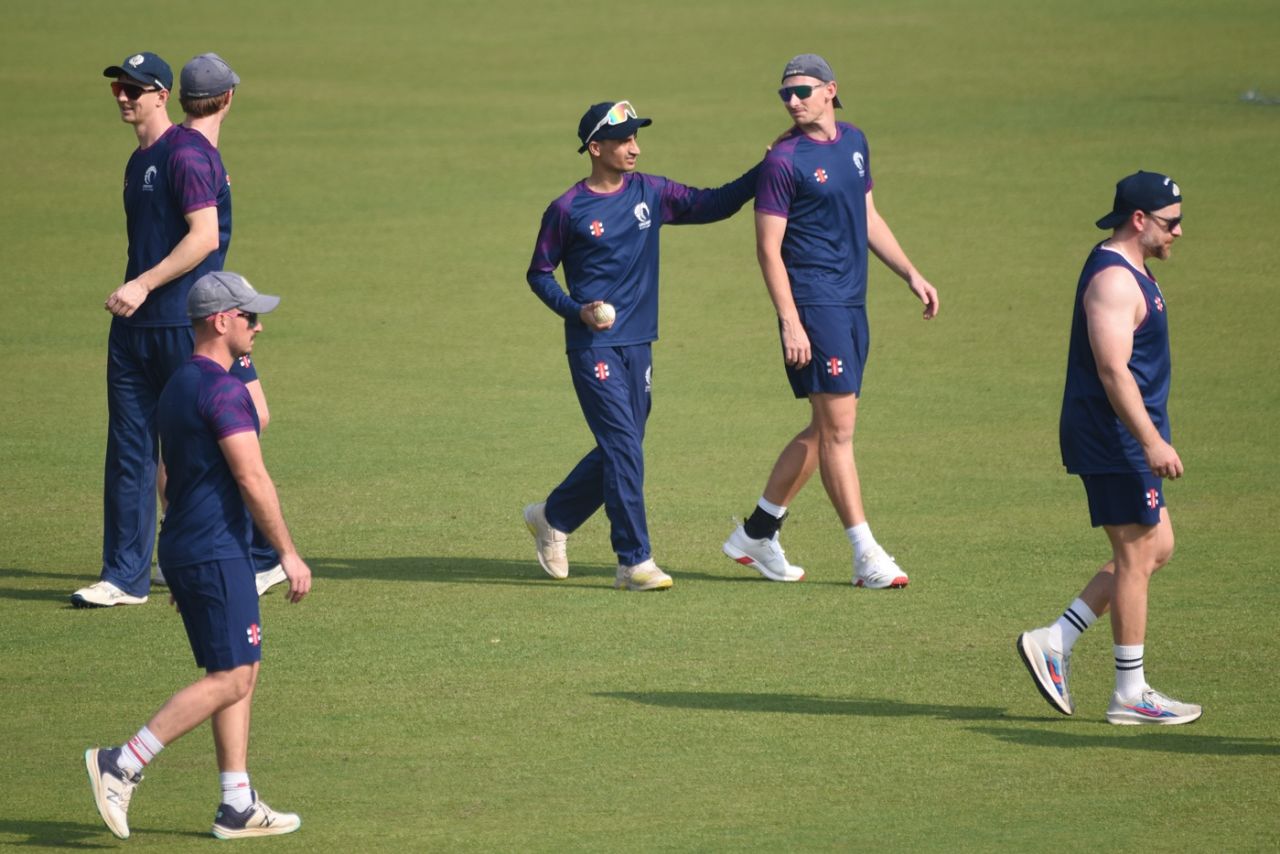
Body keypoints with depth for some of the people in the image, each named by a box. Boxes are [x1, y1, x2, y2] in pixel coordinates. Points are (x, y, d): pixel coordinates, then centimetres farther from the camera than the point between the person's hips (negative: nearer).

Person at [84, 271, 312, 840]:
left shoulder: (177, 387, 16)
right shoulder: (223, 390, -15)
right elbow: (252, 479, -19)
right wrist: (288, 553, -13)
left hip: (183, 550, 10)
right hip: (217, 553, -10)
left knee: (240, 672, 11)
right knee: (230, 677, -9)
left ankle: (237, 806, 10)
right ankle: (122, 765, -11)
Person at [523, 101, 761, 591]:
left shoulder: (650, 193, 7)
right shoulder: (568, 210, -6)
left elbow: (713, 205, 7)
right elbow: (539, 273, 3)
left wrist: (763, 172, -6)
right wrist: (577, 311, -13)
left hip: (638, 344, 6)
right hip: (594, 346, -6)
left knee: (620, 451, 11)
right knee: (624, 448, -11)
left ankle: (553, 517, 33)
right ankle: (635, 562, -8)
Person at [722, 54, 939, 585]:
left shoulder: (853, 143, 12)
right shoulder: (784, 160, -10)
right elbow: (768, 249, -11)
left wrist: (911, 274, 19)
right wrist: (790, 323, -18)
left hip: (851, 303, 8)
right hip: (813, 305, -8)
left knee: (826, 429, 12)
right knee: (837, 427, -8)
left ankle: (757, 533, 22)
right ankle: (866, 558, -6)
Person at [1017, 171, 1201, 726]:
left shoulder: (1130, 273, 17)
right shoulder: (1113, 280, -17)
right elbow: (1113, 370, -25)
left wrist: (1151, 438, 28)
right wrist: (1152, 441, -28)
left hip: (1128, 440, 11)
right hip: (1115, 441, -11)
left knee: (1156, 548, 12)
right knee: (1137, 555, -5)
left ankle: (1054, 642, 12)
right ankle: (1130, 695, 1)